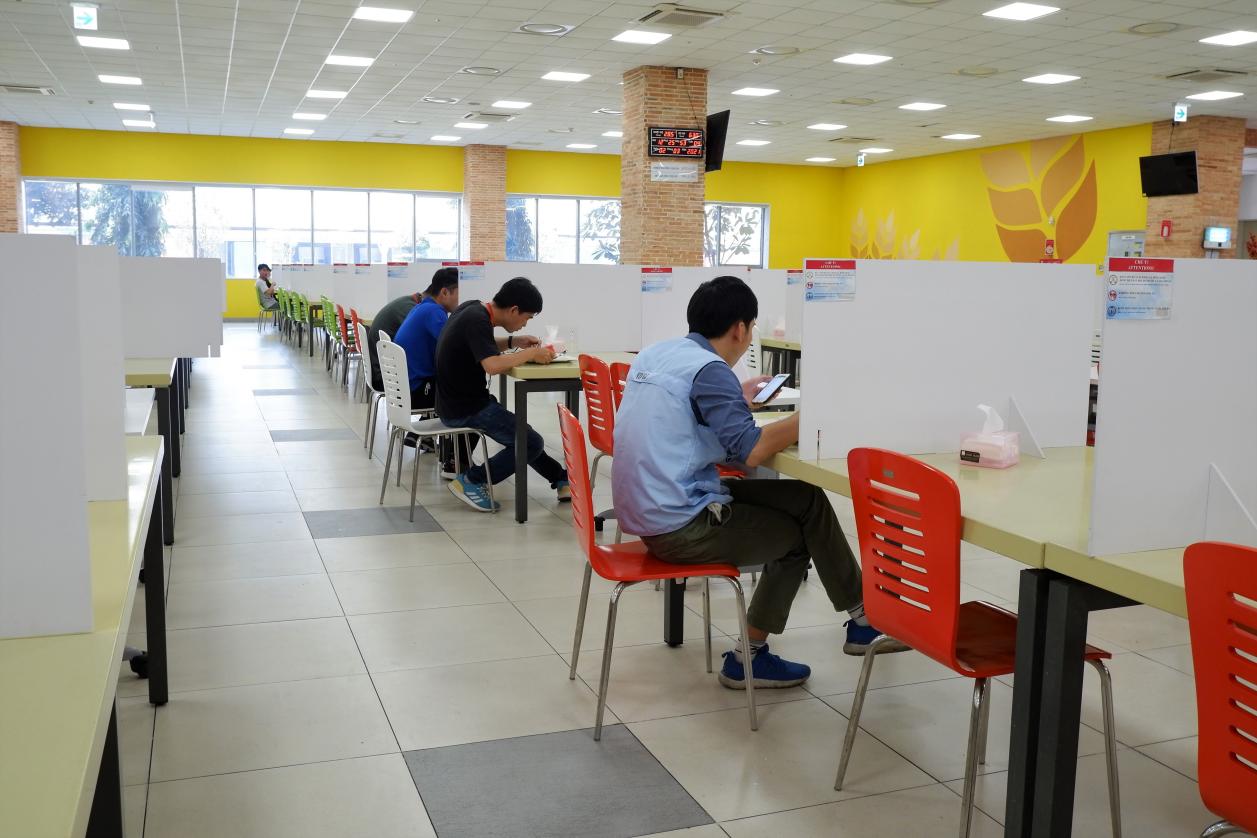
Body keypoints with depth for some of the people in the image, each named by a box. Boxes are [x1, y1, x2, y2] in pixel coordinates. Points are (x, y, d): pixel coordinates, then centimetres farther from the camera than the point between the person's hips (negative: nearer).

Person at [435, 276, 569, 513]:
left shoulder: (472, 307, 4)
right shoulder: (477, 320, -24)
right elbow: (493, 365, -36)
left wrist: (512, 342, 7)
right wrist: (531, 353, -22)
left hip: (456, 400, 10)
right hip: (463, 410, -10)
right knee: (532, 443, -4)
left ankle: (561, 478, 32)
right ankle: (471, 481, 0)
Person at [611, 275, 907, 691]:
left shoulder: (654, 354, 9)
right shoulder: (709, 368, -17)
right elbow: (750, 450, -23)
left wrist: (738, 401, 29)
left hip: (645, 512, 8)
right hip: (680, 528, -8)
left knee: (805, 498, 9)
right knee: (800, 531, 7)